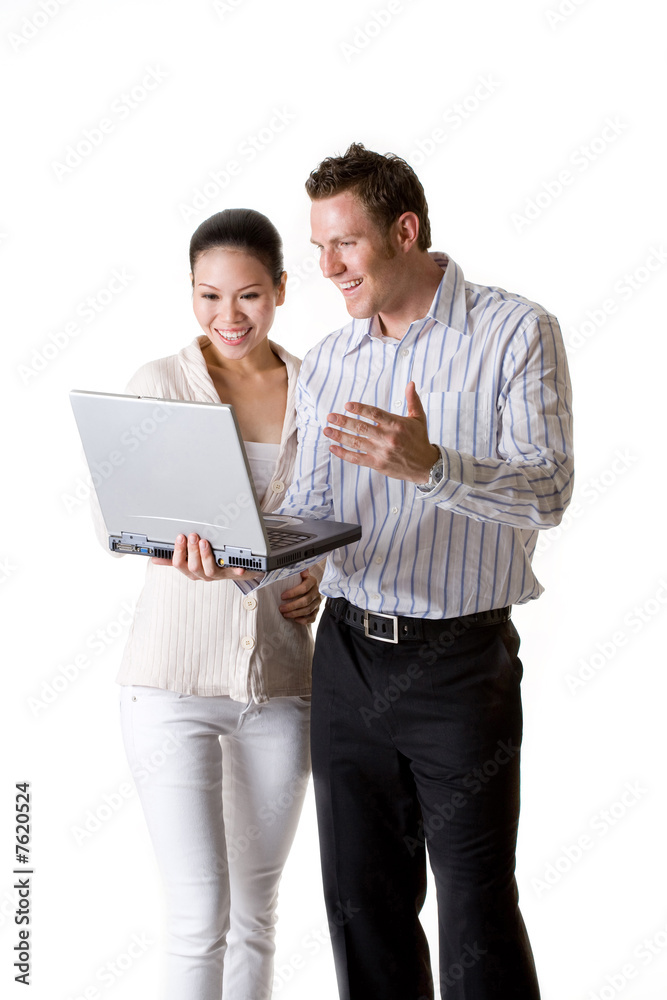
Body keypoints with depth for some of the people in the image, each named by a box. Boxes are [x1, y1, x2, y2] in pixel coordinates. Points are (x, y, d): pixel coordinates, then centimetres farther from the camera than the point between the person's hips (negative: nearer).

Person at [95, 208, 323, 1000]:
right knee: (201, 914, -5)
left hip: (280, 674, 3)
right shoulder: (160, 383, -3)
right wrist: (189, 554, -34)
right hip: (175, 675, -3)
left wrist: (319, 577, -5)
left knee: (255, 910, 13)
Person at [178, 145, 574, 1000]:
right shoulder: (327, 363, 10)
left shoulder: (517, 333, -6)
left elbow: (547, 488, -17)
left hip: (460, 662, -5)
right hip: (347, 656, 5)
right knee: (362, 905, 13)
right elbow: (308, 512, 6)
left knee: (476, 918, 2)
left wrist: (429, 465, -34)